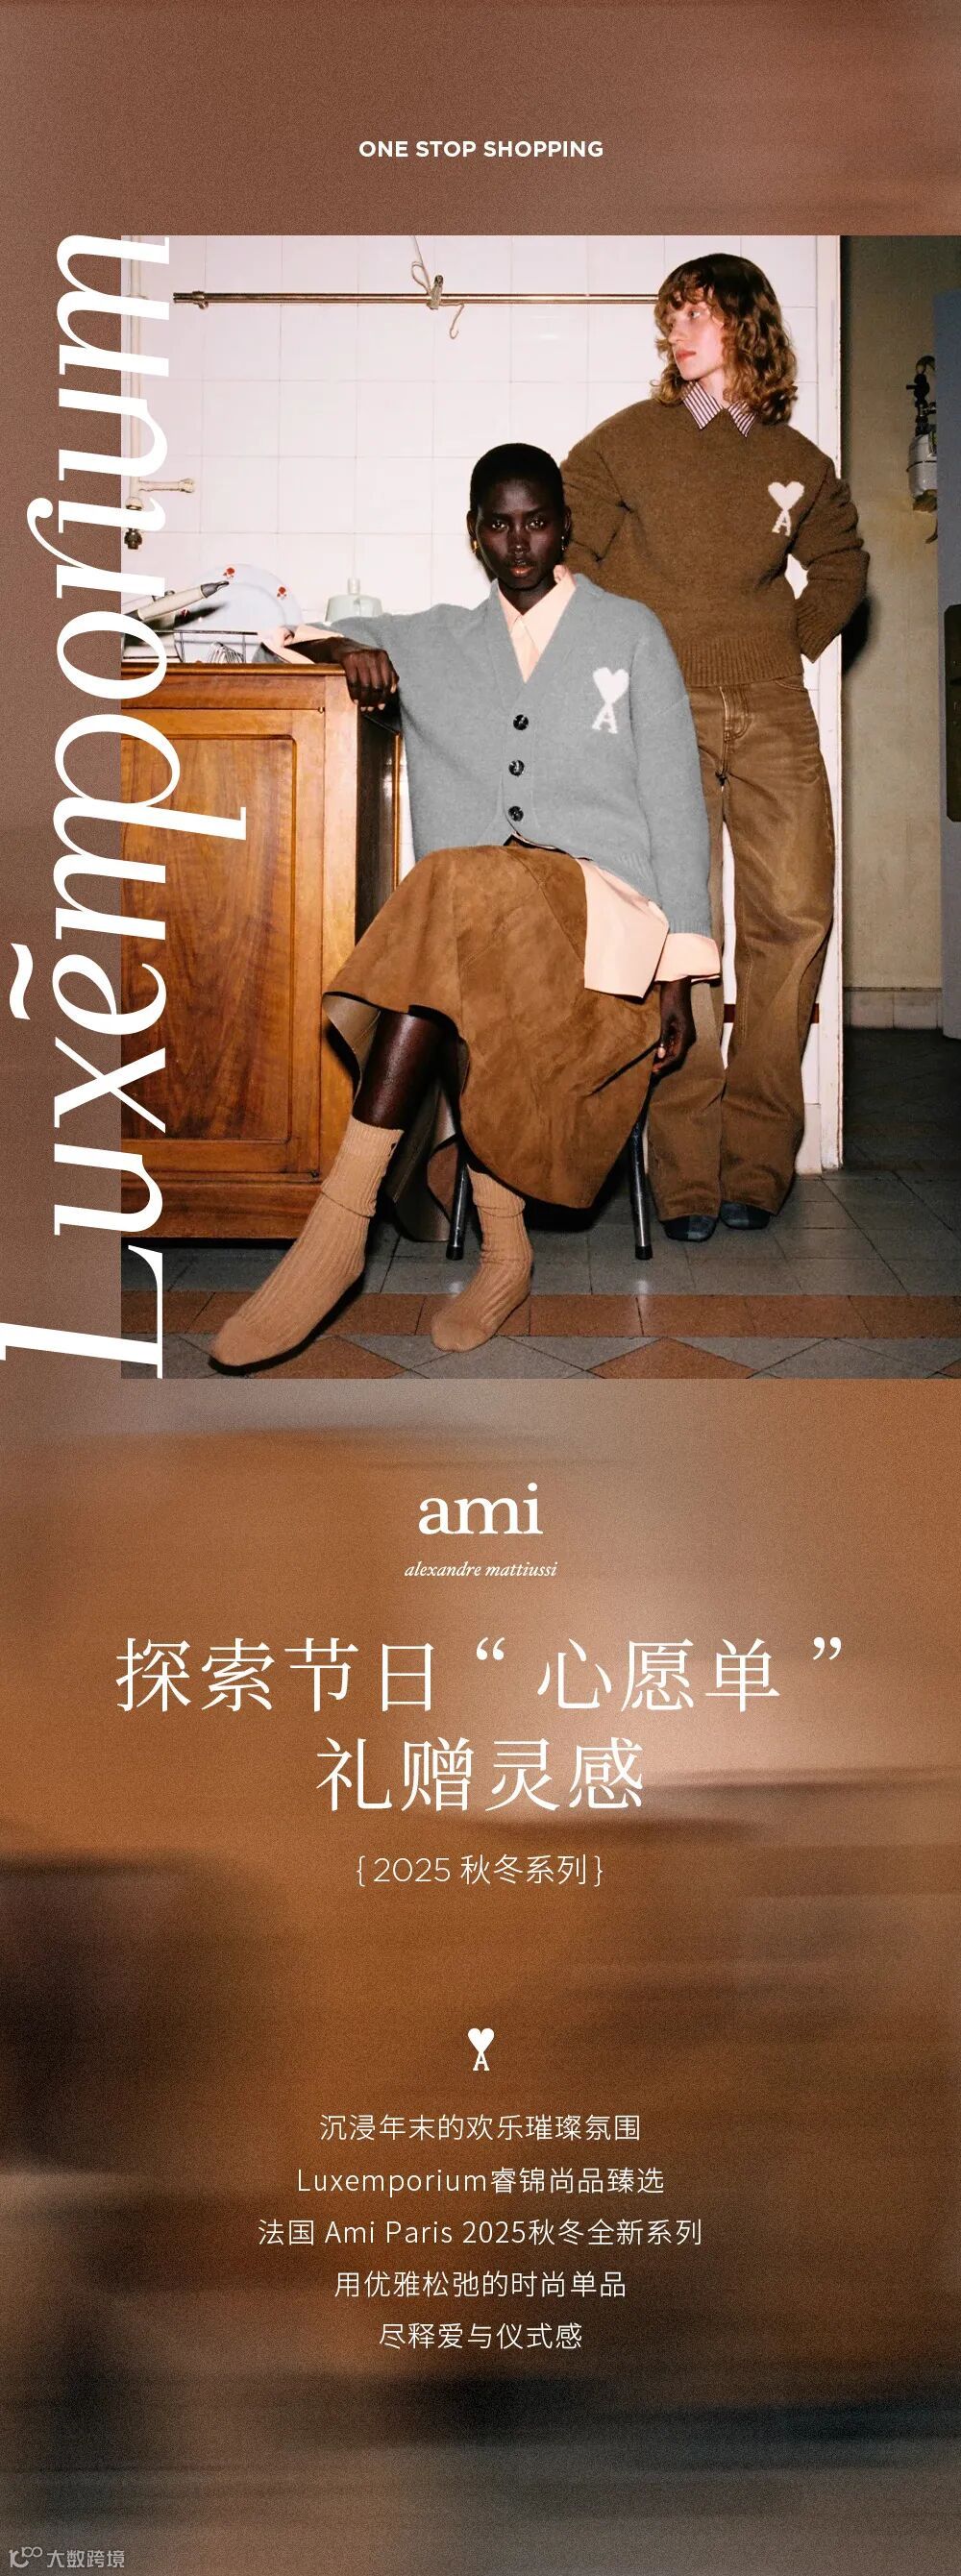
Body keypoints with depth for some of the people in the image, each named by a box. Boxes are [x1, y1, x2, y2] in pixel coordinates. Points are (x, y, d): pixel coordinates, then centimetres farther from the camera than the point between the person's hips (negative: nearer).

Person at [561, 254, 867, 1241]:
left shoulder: (798, 463, 14)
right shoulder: (626, 442, 6)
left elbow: (842, 561, 31)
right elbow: (555, 553, 7)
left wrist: (797, 642, 17)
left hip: (772, 711, 3)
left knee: (793, 919, -6)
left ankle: (756, 1160, 2)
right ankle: (686, 1176, -9)